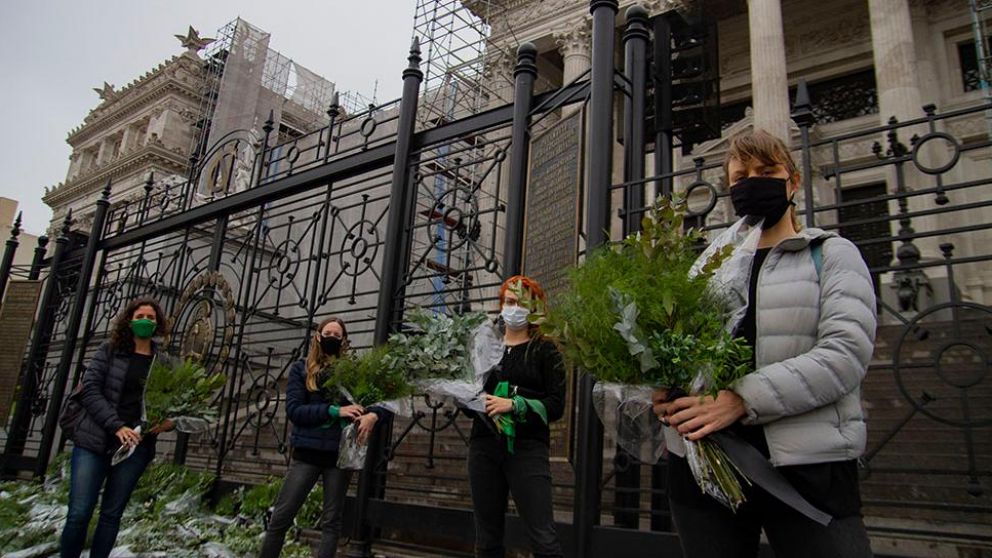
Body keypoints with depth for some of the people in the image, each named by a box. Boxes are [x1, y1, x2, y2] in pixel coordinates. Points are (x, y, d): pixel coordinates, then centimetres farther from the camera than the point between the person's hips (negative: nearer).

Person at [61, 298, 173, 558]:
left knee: (111, 515, 6)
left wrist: (171, 420, -10)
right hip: (94, 441, -1)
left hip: (136, 447, 1)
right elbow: (89, 390, -5)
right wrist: (116, 425, -17)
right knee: (79, 514, -4)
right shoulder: (109, 351, 3)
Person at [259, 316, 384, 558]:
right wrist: (335, 410, -18)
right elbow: (293, 409, -7)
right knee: (281, 517, 1)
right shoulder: (301, 369, 5)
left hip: (340, 453, 1)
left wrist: (373, 414, -20)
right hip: (308, 452, -1)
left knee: (331, 521, 7)